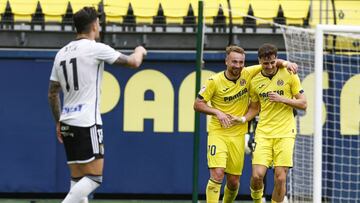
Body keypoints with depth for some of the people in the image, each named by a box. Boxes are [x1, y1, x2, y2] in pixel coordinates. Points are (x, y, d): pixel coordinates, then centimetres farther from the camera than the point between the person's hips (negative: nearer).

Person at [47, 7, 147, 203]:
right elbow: (133, 62, -4)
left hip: (67, 123, 8)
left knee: (78, 180, 9)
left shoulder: (62, 53, 13)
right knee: (94, 177, -7)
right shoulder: (95, 48, -8)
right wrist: (139, 51, 18)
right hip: (87, 123, -8)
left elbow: (52, 93, 19)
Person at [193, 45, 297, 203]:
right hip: (218, 132, -3)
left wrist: (285, 63, -10)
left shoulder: (247, 74, -1)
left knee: (234, 181, 7)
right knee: (217, 174, -19)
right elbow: (198, 104, -4)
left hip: (238, 135, 3)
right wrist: (217, 112, -18)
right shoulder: (215, 81, -9)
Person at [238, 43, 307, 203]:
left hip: (284, 133, -2)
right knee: (257, 175, -11)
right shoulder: (255, 82, 6)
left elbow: (303, 104, 1)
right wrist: (243, 118, 0)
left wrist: (282, 99, -13)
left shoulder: (289, 76, -1)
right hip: (263, 133, 2)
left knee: (280, 178, -7)